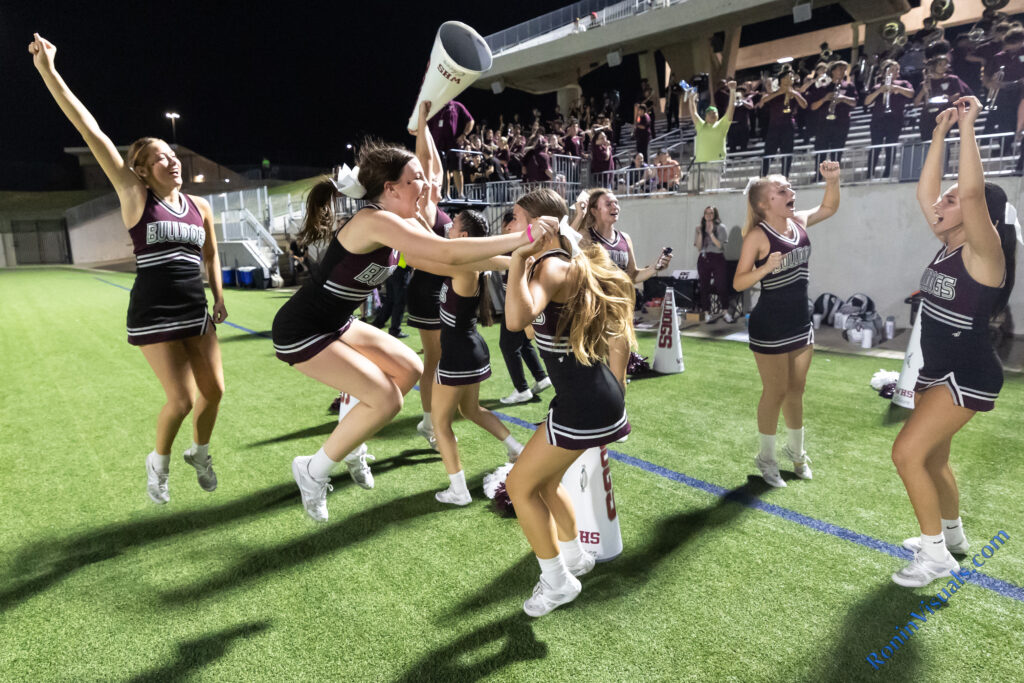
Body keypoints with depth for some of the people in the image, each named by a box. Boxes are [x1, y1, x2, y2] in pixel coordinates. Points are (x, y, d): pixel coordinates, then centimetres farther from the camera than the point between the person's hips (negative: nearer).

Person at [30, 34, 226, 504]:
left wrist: (219, 298, 16)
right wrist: (49, 70, -15)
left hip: (195, 312, 5)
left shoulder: (201, 208, 8)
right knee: (182, 399, -8)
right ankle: (159, 461, 21)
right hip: (153, 315, -4)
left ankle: (199, 452, 32)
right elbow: (91, 132, -10)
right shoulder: (135, 198, -3)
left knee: (214, 390, 4)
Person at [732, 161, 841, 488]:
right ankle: (766, 458, 21)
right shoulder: (758, 236, -16)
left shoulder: (799, 222, 4)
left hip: (800, 321, 7)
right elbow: (738, 283, -17)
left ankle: (796, 450, 37)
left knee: (796, 389, 18)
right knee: (775, 392, 3)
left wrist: (832, 179, 4)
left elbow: (829, 207, 22)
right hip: (770, 325, -7)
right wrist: (766, 268, -33)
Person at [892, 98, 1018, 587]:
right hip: (936, 370, 9)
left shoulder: (984, 252, -16)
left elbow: (973, 190, -30)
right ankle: (952, 534, 41)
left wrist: (967, 126, -23)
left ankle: (935, 553, 0)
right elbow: (925, 191, 7)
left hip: (968, 375, -9)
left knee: (907, 452, -15)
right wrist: (940, 133, 5)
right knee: (932, 458, 19)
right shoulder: (948, 247, 5)